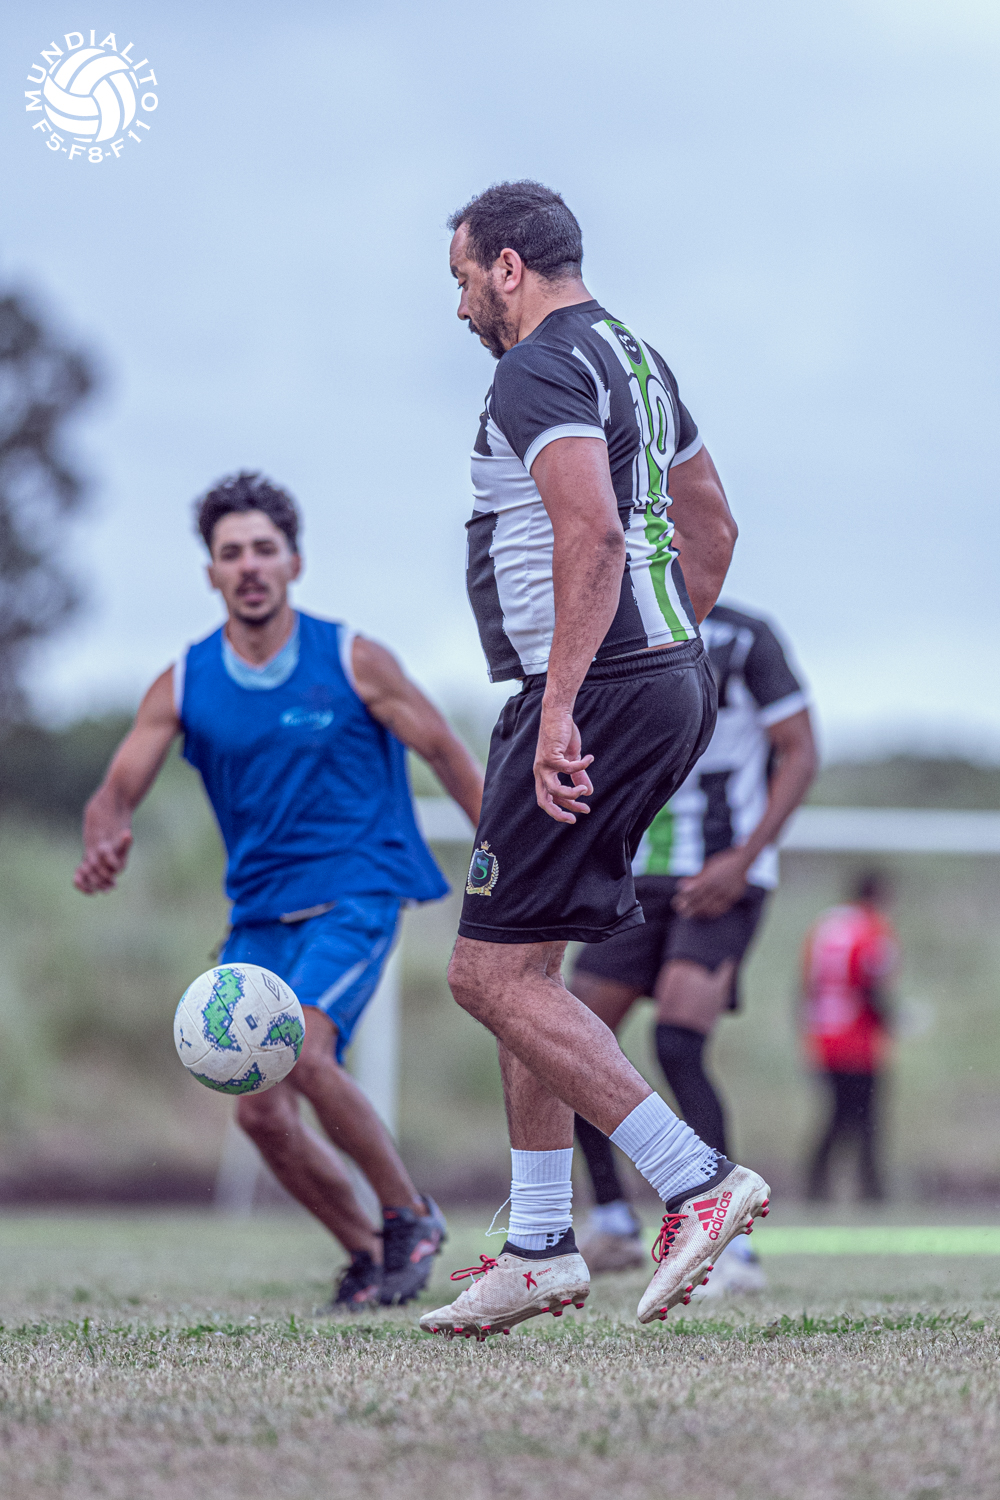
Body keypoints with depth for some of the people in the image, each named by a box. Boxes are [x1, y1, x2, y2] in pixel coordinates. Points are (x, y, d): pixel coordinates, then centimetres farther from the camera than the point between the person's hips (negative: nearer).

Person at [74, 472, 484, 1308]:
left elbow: (446, 753, 2)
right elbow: (118, 792, -3)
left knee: (302, 1051, -27)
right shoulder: (183, 685, 2)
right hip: (259, 914, 5)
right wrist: (104, 846, -27)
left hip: (354, 893, -5)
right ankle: (370, 1255, 18)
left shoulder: (351, 661, -6)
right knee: (260, 1111, -2)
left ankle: (410, 1216, -7)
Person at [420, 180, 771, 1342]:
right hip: (669, 685, 10)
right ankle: (538, 1248, 17)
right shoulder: (634, 358, 19)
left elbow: (594, 534, -26)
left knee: (492, 974, -9)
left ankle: (697, 1181, -14)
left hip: (593, 693, -10)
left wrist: (562, 702, -29)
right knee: (522, 965, 15)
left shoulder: (540, 371, -12)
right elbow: (711, 527, 25)